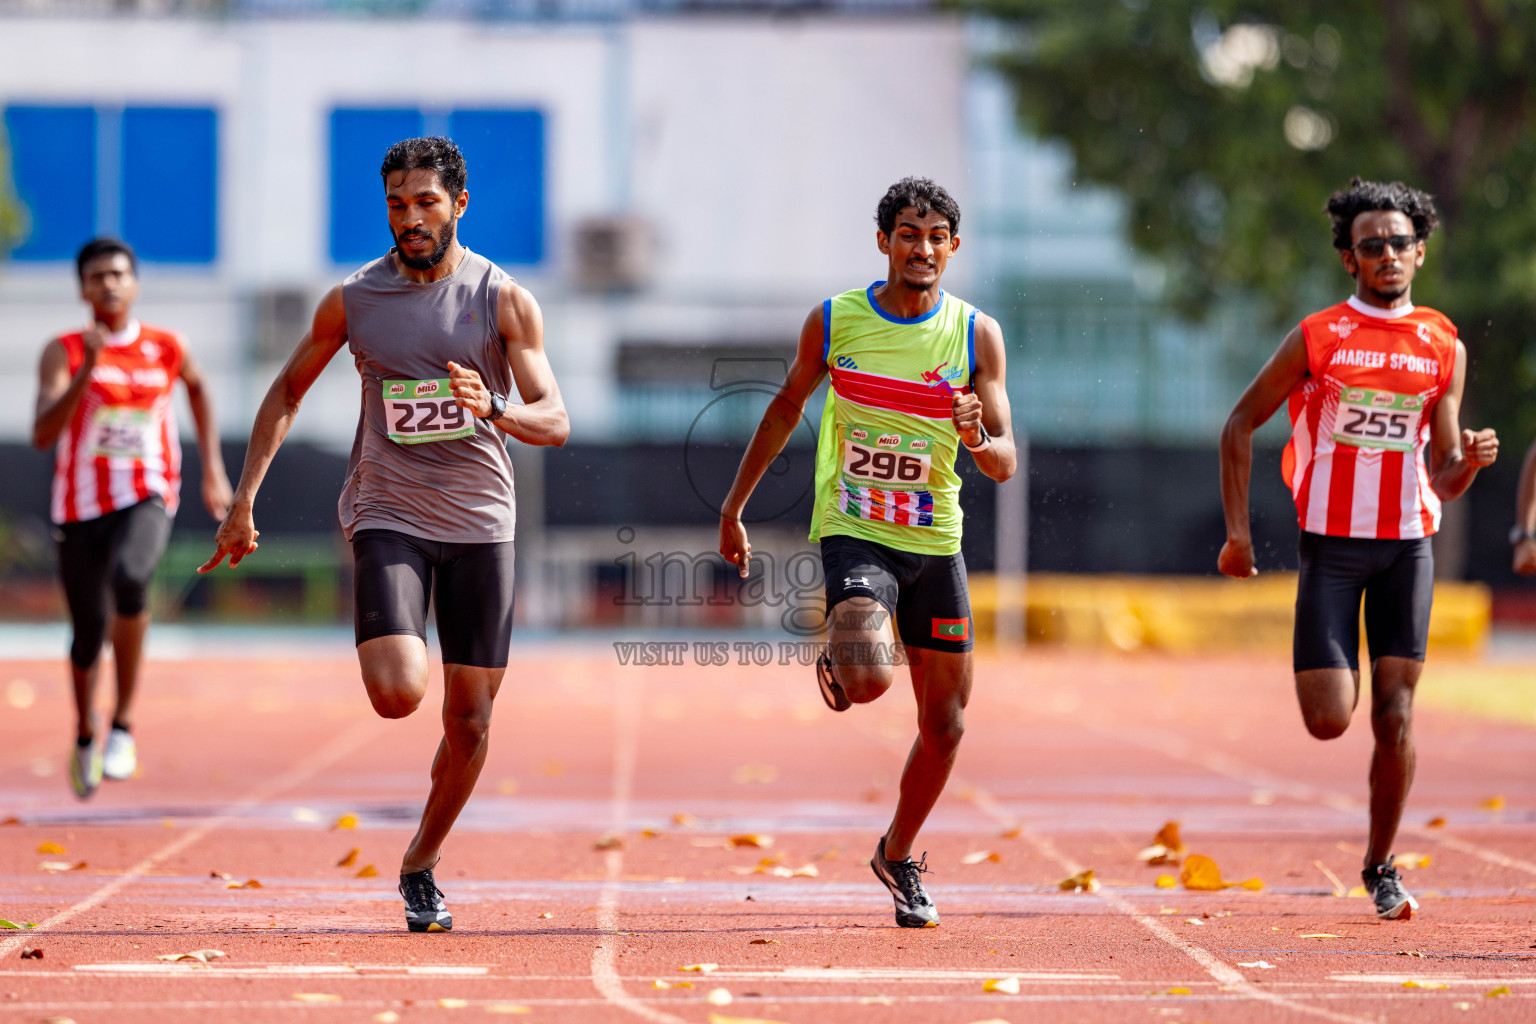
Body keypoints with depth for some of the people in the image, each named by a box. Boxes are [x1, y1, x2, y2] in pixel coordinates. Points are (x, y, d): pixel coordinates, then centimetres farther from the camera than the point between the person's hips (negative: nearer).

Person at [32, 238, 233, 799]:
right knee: (88, 632, 10)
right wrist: (87, 370, -28)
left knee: (129, 576, -33)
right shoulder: (64, 352, -4)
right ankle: (85, 736, 41)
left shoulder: (166, 348, 3)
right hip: (81, 505, 1)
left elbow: (198, 386, 26)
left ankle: (124, 724, -23)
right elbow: (43, 435, -17)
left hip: (147, 499, -1)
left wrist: (213, 469, 22)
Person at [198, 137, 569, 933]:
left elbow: (555, 421, -8)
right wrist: (244, 499, 7)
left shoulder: (503, 300, -3)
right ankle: (387, 646, 11)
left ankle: (419, 867, 25)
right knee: (399, 695, -24)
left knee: (470, 724, 4)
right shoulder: (353, 300, 0)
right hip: (388, 516, -1)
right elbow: (287, 393, 13)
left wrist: (497, 410, -30)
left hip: (479, 522, 1)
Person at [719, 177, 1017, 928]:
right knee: (869, 679, -29)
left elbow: (1005, 464, -4)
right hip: (853, 531, -2)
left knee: (945, 722, 8)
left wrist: (977, 441, -28)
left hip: (935, 541, 3)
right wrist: (734, 507, 14)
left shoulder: (977, 335, -3)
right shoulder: (834, 322, -3)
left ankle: (899, 856, 32)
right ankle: (839, 655, 9)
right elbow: (786, 409, 13)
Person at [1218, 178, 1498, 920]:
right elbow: (1240, 426, 6)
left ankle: (1381, 867, 13)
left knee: (1394, 717, -3)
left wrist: (1471, 460, -15)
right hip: (1331, 544, -2)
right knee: (1329, 721, -9)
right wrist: (1237, 532, 0)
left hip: (1407, 547, 2)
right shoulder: (1316, 338, -1)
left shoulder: (1444, 348, 6)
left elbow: (1443, 480, 8)